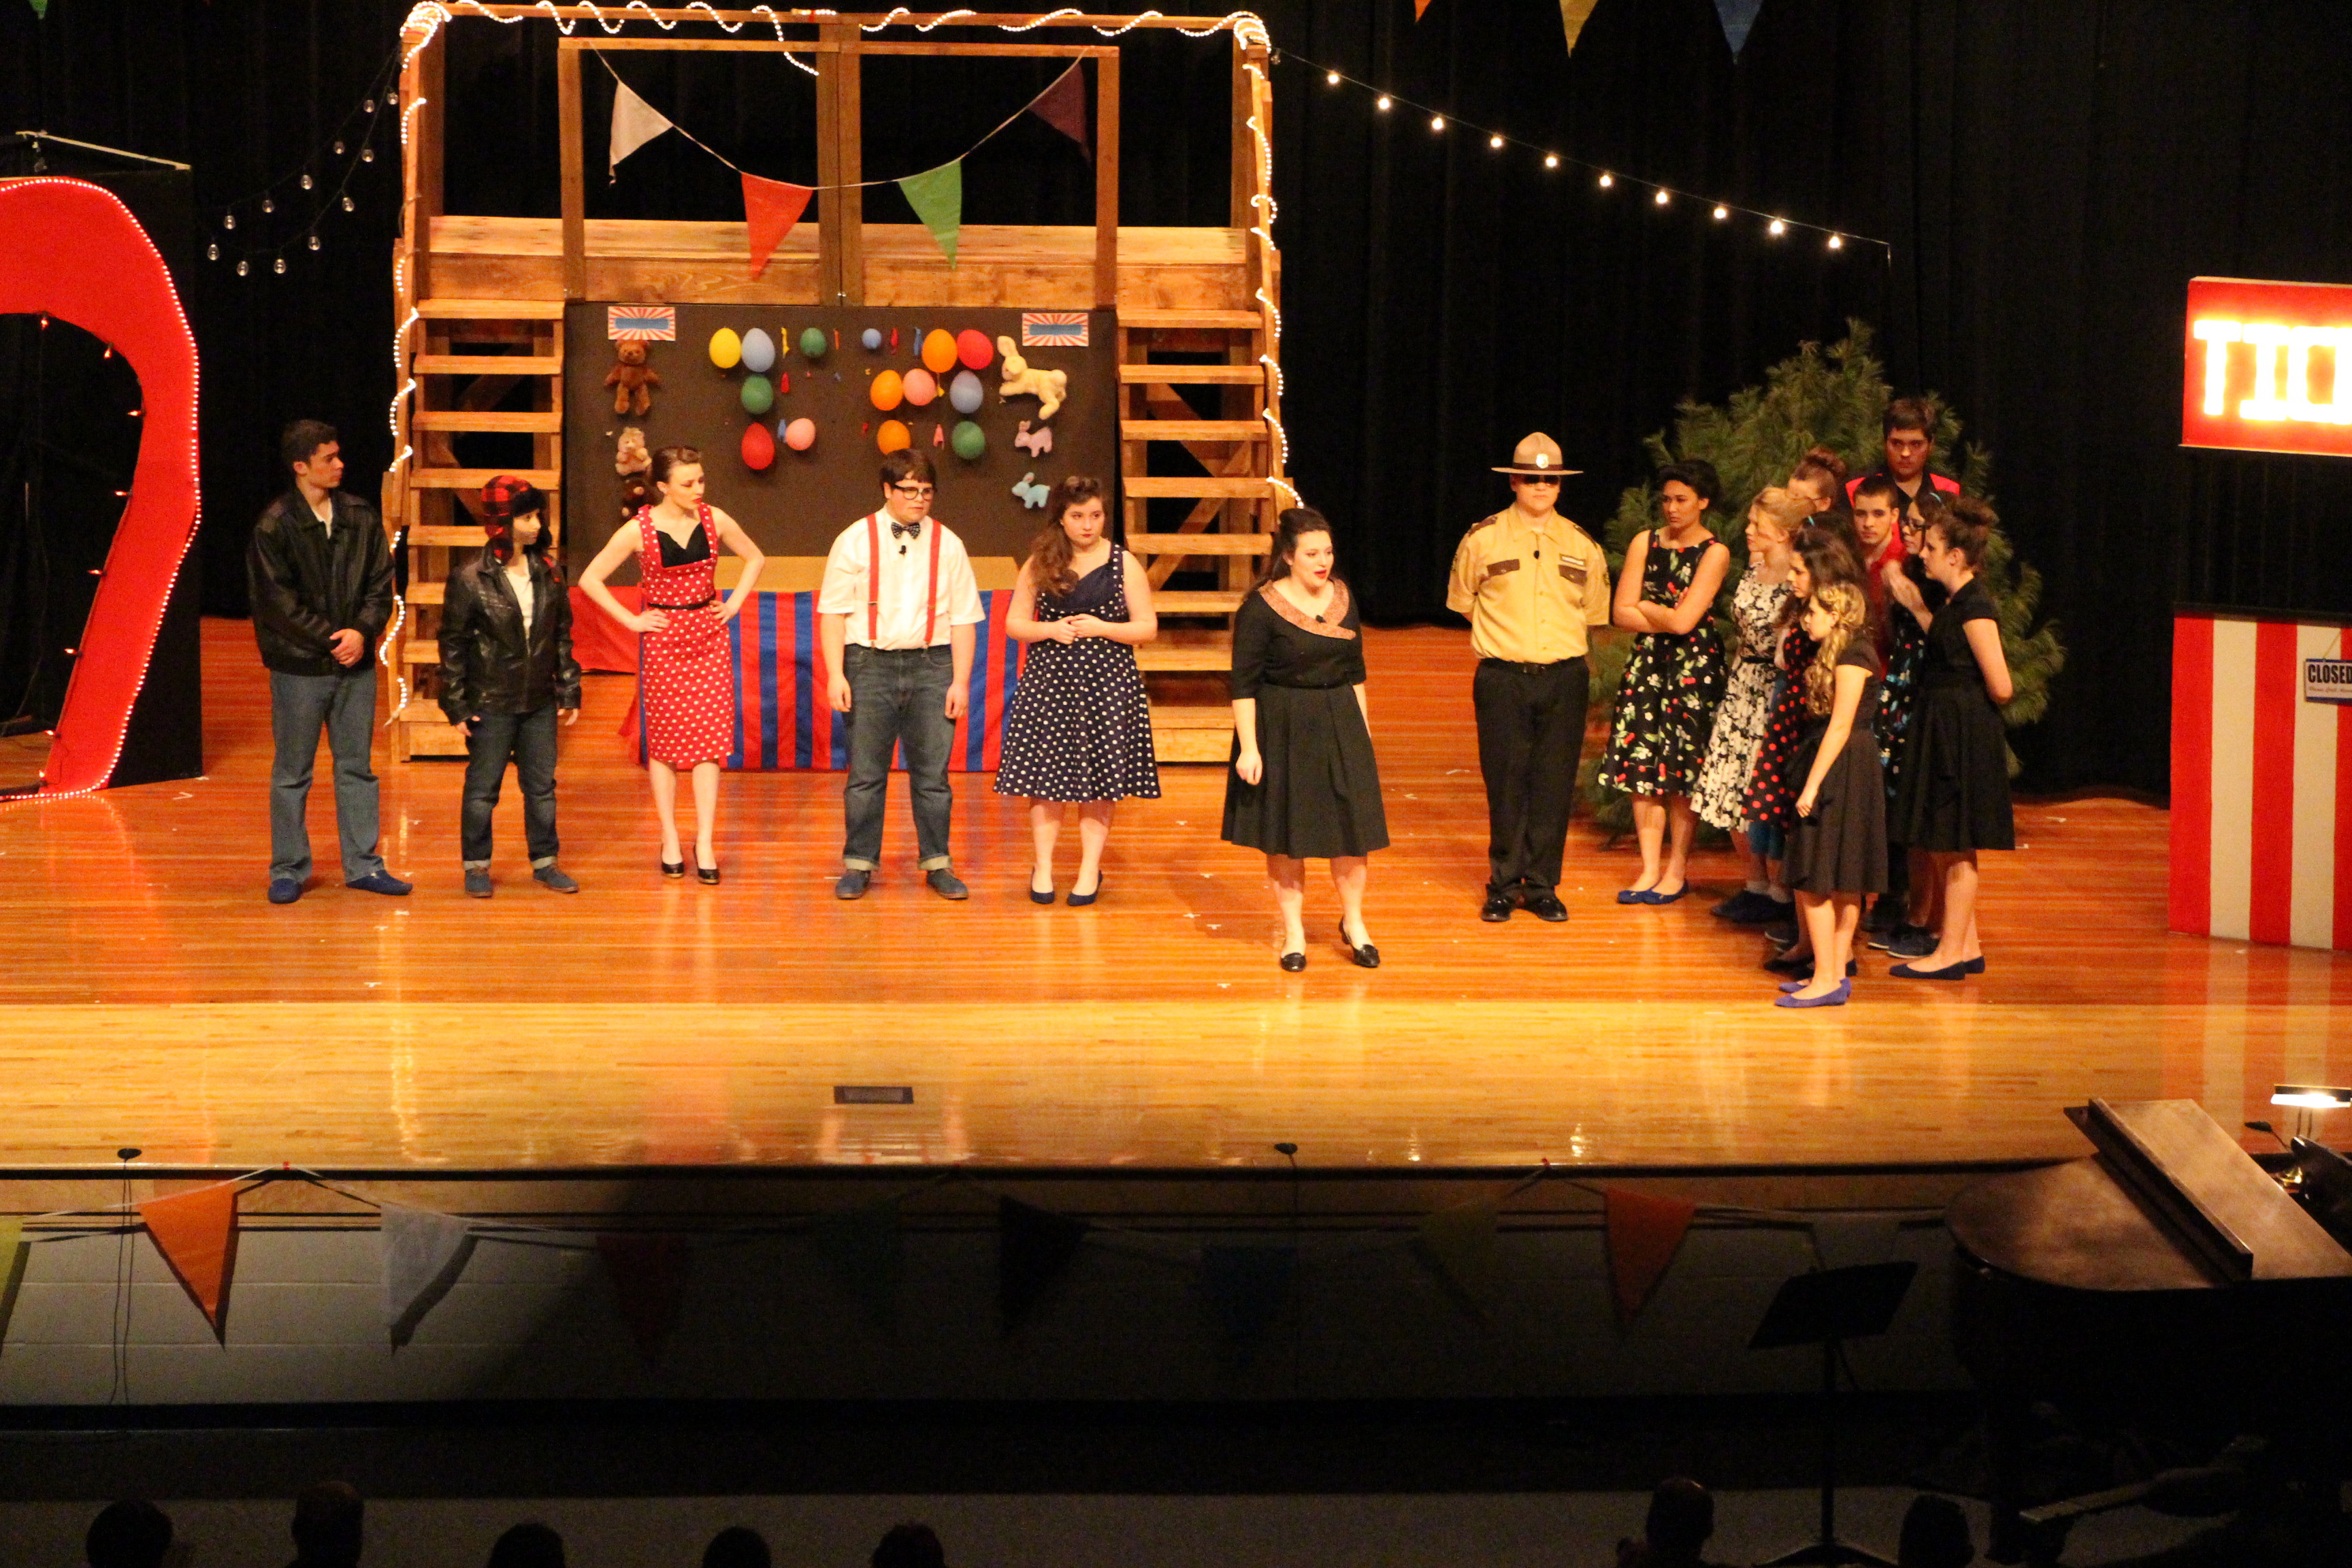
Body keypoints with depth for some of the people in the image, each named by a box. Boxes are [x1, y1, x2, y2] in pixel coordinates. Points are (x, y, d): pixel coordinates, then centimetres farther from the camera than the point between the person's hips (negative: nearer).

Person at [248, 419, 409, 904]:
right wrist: (330, 640, -13)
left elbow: (380, 584, 6)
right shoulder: (275, 526, -9)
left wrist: (362, 632, -11)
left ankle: (362, 864, 18)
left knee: (357, 767, 10)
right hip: (299, 666, -4)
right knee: (292, 773, 5)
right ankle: (288, 870, 13)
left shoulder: (361, 517, 4)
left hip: (355, 663, 4)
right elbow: (278, 601, -10)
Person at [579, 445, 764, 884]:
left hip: (709, 637, 2)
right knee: (664, 742, 4)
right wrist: (630, 620, -6)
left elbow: (755, 558, 15)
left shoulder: (714, 519, -2)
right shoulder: (638, 530, -10)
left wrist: (734, 603, 5)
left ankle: (705, 843, 1)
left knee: (709, 740, -2)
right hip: (662, 640, -2)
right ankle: (670, 840, 13)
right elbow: (590, 579, -4)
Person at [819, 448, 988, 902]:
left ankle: (937, 864, 14)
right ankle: (859, 864, 11)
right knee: (865, 771, 2)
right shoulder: (855, 540, 1)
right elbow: (833, 611, 0)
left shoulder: (947, 544, 6)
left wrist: (961, 681, -2)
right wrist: (835, 675, -8)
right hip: (870, 664, -1)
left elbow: (963, 617, 5)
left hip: (931, 664, 1)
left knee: (932, 771, 4)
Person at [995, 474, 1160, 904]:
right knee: (1045, 773, 0)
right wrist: (1051, 630, -11)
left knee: (1099, 777, 1)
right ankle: (1043, 867, 11)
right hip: (1048, 679, 1)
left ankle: (1090, 870, 11)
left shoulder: (1124, 564, 2)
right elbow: (1014, 622, 7)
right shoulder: (1039, 565, 6)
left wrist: (1101, 628, -13)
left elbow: (1147, 627, 2)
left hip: (1107, 681, -1)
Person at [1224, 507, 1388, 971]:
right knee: (1287, 833, 5)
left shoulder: (1343, 597, 5)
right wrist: (1248, 747, -16)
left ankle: (1354, 923, 22)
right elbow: (1243, 683, -12)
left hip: (1342, 725, 4)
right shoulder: (1261, 607, -12)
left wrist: (1362, 728, 12)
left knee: (1352, 827, 5)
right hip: (1284, 730, -4)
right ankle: (1293, 932, 17)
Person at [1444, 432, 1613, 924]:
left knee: (1554, 786, 3)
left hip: (1565, 679, 2)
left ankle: (1542, 887, 12)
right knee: (1505, 785, -1)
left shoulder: (1582, 546, 8)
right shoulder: (1482, 540, 1)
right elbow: (1462, 602, 14)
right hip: (1503, 679, -2)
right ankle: (1503, 886, 11)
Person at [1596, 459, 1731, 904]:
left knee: (1683, 768, -3)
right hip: (1647, 663, 4)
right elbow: (1621, 613, 3)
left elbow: (1684, 620, -12)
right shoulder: (1645, 542, 8)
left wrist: (1644, 606, 1)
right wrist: (1666, 620, -7)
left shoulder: (1714, 553, -5)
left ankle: (1677, 871, 8)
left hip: (1694, 666, -4)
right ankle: (1649, 868, 7)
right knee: (1641, 765, 0)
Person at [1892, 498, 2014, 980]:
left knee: (1955, 848, -2)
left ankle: (1950, 953, 4)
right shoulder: (1954, 602, 11)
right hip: (1943, 732, 10)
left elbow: (2001, 687, -17)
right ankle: (1967, 945, 20)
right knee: (1942, 846, 13)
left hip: (1965, 735, -10)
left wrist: (1963, 704, -1)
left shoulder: (1974, 607, -18)